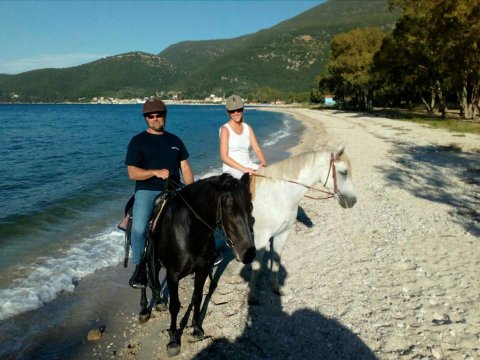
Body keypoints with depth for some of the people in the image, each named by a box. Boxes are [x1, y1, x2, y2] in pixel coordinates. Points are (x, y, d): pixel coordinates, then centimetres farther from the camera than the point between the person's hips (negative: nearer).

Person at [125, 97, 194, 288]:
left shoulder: (175, 140, 17)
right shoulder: (138, 141, 4)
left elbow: (185, 167, 15)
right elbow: (132, 173, -4)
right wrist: (156, 172, -20)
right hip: (147, 191, -4)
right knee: (139, 228, -24)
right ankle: (140, 268, -4)